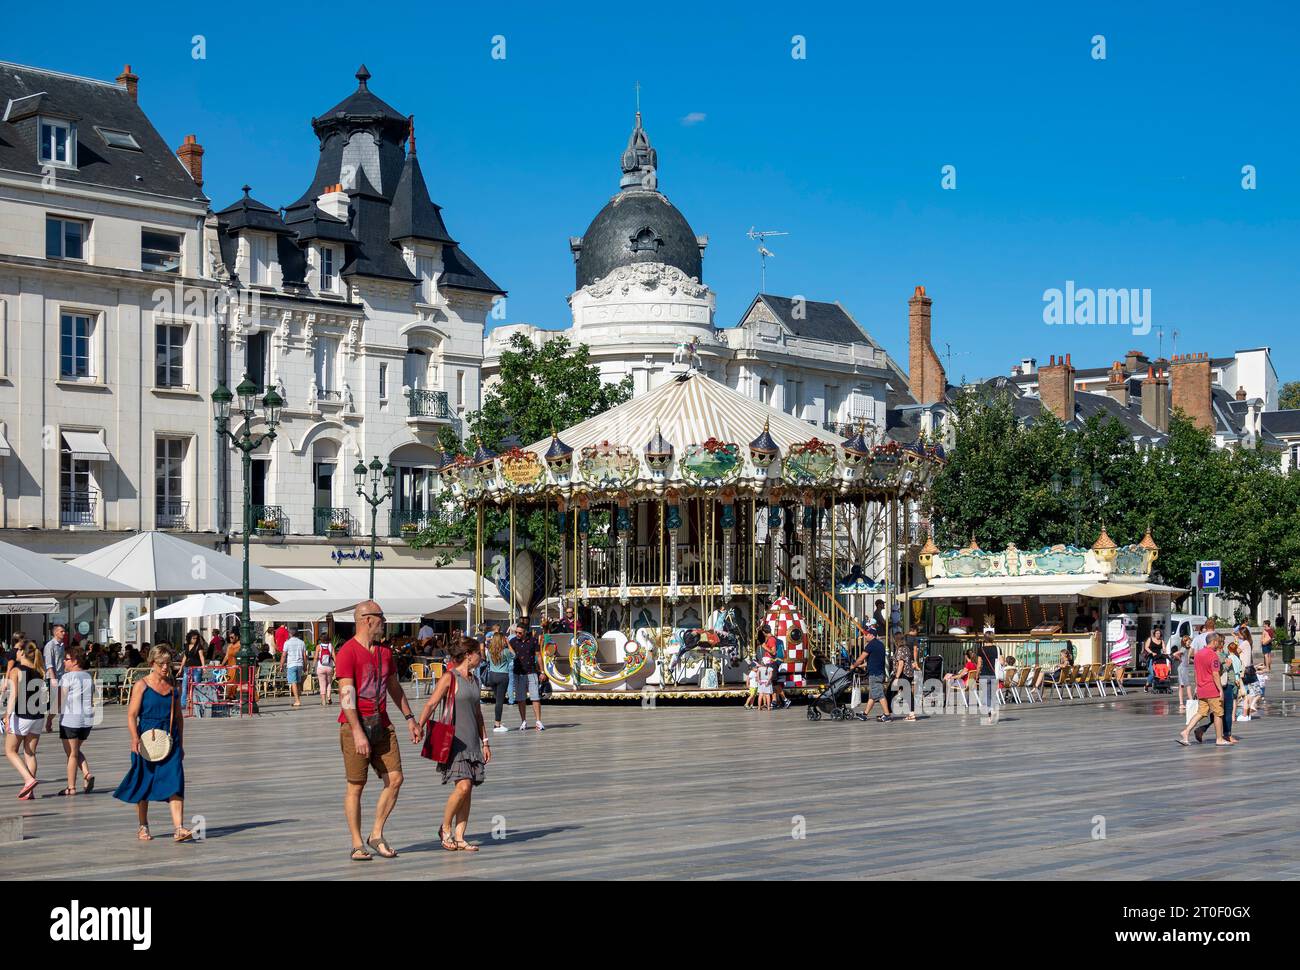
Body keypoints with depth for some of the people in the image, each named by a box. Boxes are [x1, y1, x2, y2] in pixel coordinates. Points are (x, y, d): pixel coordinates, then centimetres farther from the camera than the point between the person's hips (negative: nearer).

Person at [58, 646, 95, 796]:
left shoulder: (67, 677, -10)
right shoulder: (88, 677, 12)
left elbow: (59, 701, -12)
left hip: (70, 720, -7)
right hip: (87, 719, 7)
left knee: (71, 753, 1)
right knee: (76, 750, 21)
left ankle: (71, 787, 6)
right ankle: (87, 774, 1)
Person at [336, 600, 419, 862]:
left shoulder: (384, 652, 14)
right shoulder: (348, 652, -11)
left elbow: (394, 686, 25)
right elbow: (346, 695, -17)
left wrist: (409, 718, 22)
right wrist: (357, 733, -24)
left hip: (382, 724, 7)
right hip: (355, 724, -7)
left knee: (395, 779, -1)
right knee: (356, 786, -1)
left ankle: (377, 835, 12)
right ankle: (357, 845, 6)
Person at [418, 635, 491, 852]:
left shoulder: (474, 680, 16)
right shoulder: (450, 677, -7)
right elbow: (431, 704, -14)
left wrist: (485, 741, 22)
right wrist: (419, 726, -26)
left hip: (472, 742, 7)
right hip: (455, 741, -7)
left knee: (468, 790, 3)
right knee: (463, 786, -16)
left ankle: (459, 837, 6)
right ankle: (445, 828, 3)